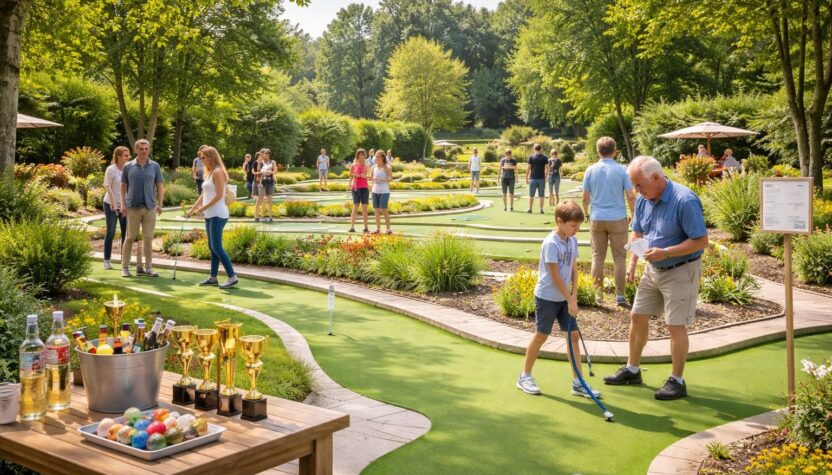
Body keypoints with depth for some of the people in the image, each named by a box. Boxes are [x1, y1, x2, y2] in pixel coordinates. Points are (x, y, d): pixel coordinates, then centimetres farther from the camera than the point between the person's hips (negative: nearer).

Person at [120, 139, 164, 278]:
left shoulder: (155, 166, 6)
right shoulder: (128, 166, 4)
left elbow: (160, 186, 8)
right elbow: (123, 187, 7)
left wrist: (160, 204, 0)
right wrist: (123, 204, -2)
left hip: (150, 207, 1)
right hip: (132, 207, -1)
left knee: (148, 238, 4)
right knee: (130, 237, 4)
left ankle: (148, 267, 10)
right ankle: (125, 267, 11)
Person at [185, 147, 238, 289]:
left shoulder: (218, 172, -12)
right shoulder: (209, 173, 16)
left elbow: (219, 196, -18)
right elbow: (203, 195, 20)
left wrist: (203, 208, -15)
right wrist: (192, 209, 16)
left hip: (218, 215, -9)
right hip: (210, 215, 9)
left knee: (216, 247, -11)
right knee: (212, 247, 11)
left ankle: (232, 277, -9)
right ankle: (213, 277, 16)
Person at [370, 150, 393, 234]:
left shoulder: (387, 167, -4)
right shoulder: (374, 167, 13)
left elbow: (390, 178, -11)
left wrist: (381, 180, -24)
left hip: (384, 191, -6)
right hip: (375, 191, 6)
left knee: (384, 209, -9)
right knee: (376, 209, 5)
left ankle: (388, 228, -3)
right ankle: (378, 229, 11)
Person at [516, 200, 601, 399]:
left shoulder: (572, 241, 3)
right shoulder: (551, 244, -20)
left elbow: (574, 269, 7)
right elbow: (555, 276, -19)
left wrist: (573, 296, -2)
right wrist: (570, 300, -16)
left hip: (564, 298, 7)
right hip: (547, 297, -7)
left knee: (574, 335, 4)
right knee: (541, 335, 3)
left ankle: (578, 383, 9)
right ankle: (525, 376, 19)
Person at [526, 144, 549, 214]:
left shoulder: (531, 157, -3)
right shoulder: (544, 157, 2)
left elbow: (528, 168, -4)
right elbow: (547, 168, 1)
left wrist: (526, 177, 3)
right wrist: (545, 176, 13)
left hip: (533, 178, -2)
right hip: (541, 179, 2)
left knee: (531, 195, 5)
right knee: (541, 195, 5)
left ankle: (530, 209, 7)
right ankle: (541, 209, 6)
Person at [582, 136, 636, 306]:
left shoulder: (591, 170, -1)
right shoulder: (622, 170, -6)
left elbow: (585, 197, 3)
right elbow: (631, 197, -7)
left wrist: (586, 213, 21)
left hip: (597, 219, 2)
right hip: (617, 219, -2)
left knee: (598, 257, 11)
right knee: (619, 258, 6)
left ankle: (598, 293, 14)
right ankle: (620, 295, 6)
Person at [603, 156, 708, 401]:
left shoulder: (685, 201, -24)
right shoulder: (643, 200, 0)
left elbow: (701, 241, -22)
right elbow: (638, 233, 13)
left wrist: (666, 252, -27)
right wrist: (633, 262, 1)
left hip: (680, 271, -8)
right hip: (653, 269, 8)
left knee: (675, 325, -3)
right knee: (637, 316, 12)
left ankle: (677, 381, 12)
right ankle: (632, 370, 28)